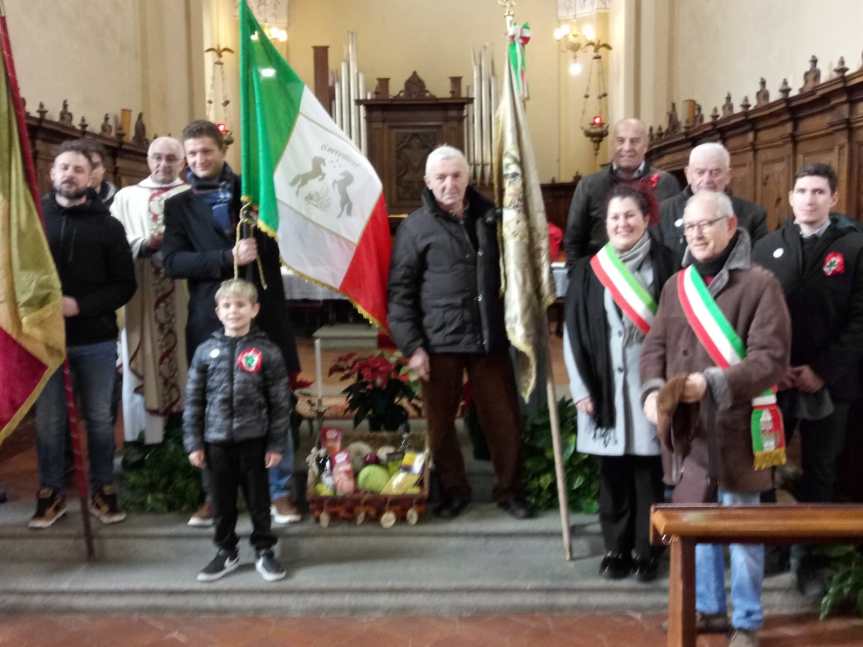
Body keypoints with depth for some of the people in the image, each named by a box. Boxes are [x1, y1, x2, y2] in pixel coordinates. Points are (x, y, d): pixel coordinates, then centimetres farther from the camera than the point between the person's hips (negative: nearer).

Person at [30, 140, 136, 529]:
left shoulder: (107, 225, 3)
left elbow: (125, 285, 0)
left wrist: (80, 305, -13)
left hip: (95, 340, 0)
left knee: (99, 418, 8)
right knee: (48, 420, 7)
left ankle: (102, 490, 21)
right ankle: (51, 492, 21)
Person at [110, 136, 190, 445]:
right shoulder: (126, 197, 14)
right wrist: (146, 244, -12)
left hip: (184, 297, -1)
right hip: (141, 298, 1)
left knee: (186, 364, 0)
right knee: (141, 368, 1)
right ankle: (144, 440, 8)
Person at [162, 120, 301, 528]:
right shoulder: (179, 205, 8)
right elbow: (173, 262, -5)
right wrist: (228, 257, -16)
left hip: (263, 312, 0)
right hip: (211, 319, 0)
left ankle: (280, 492, 13)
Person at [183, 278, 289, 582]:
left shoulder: (267, 352, -4)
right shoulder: (206, 351, 2)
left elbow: (280, 402, -3)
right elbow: (193, 400, 5)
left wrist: (276, 444, -5)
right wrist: (194, 443, 1)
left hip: (253, 439, -2)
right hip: (216, 440, 2)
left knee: (258, 498, 9)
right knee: (222, 500, 13)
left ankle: (264, 551, 25)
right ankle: (226, 552, 30)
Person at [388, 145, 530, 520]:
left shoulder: (490, 217, 8)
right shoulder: (416, 226, -2)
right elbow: (400, 290, -5)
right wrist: (411, 346, -10)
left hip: (489, 338, 2)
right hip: (439, 342, -2)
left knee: (503, 419, 8)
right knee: (441, 422, 9)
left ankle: (509, 490, 25)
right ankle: (453, 491, 28)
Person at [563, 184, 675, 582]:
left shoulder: (663, 265, -2)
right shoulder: (589, 270, 4)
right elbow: (574, 333, 3)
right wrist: (581, 388, -2)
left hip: (649, 385, -2)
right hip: (606, 387, 2)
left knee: (647, 471, 6)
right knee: (612, 472, 10)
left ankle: (646, 550, 20)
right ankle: (616, 548, 24)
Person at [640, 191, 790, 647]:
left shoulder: (759, 284, -9)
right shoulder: (676, 285, 9)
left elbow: (771, 357, -15)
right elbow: (655, 346, 10)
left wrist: (713, 383, -25)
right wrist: (653, 390, -9)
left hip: (736, 430, -5)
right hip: (688, 429, 5)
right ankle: (708, 608, 35)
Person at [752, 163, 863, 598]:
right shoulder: (768, 247, 8)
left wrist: (823, 371, -14)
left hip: (827, 382, -2)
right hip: (772, 379, 2)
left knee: (819, 474, 10)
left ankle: (810, 557, 23)